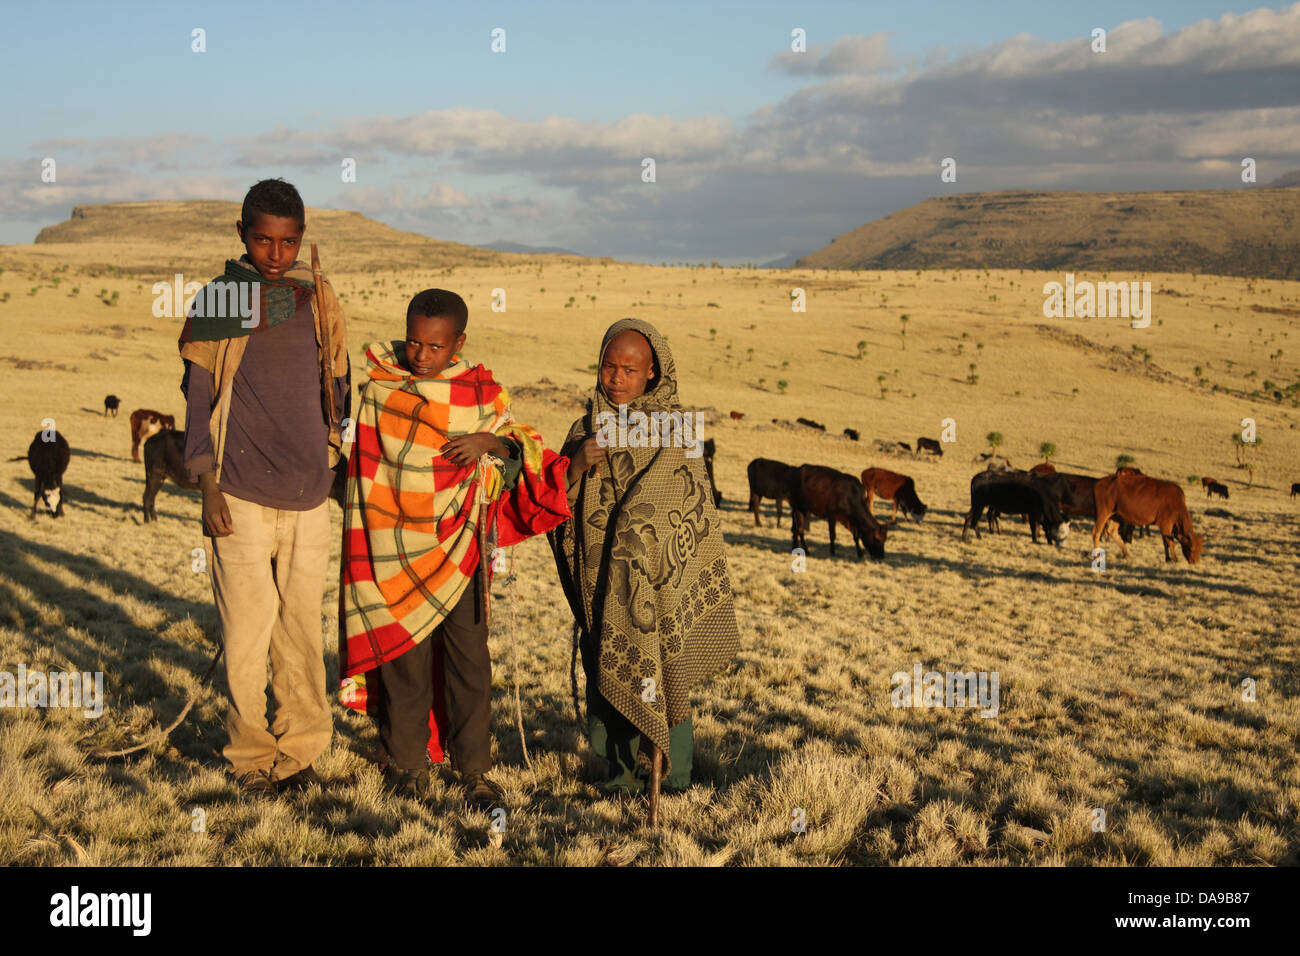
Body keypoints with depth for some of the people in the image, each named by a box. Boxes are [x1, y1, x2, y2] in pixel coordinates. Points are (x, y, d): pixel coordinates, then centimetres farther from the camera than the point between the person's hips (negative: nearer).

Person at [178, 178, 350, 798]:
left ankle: (301, 747, 19)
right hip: (240, 494, -2)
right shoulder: (215, 303, 3)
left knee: (302, 625, 6)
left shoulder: (318, 300, 10)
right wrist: (207, 483, -3)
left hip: (308, 492, 2)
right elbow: (198, 397, 4)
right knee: (246, 626, -2)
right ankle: (251, 754, 14)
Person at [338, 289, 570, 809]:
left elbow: (526, 442, 5)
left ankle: (475, 770, 14)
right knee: (406, 659, 4)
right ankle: (407, 762, 21)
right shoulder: (379, 381, 1)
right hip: (397, 554, 0)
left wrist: (495, 441, -15)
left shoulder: (481, 391, 0)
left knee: (470, 659, 2)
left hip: (458, 550, 0)